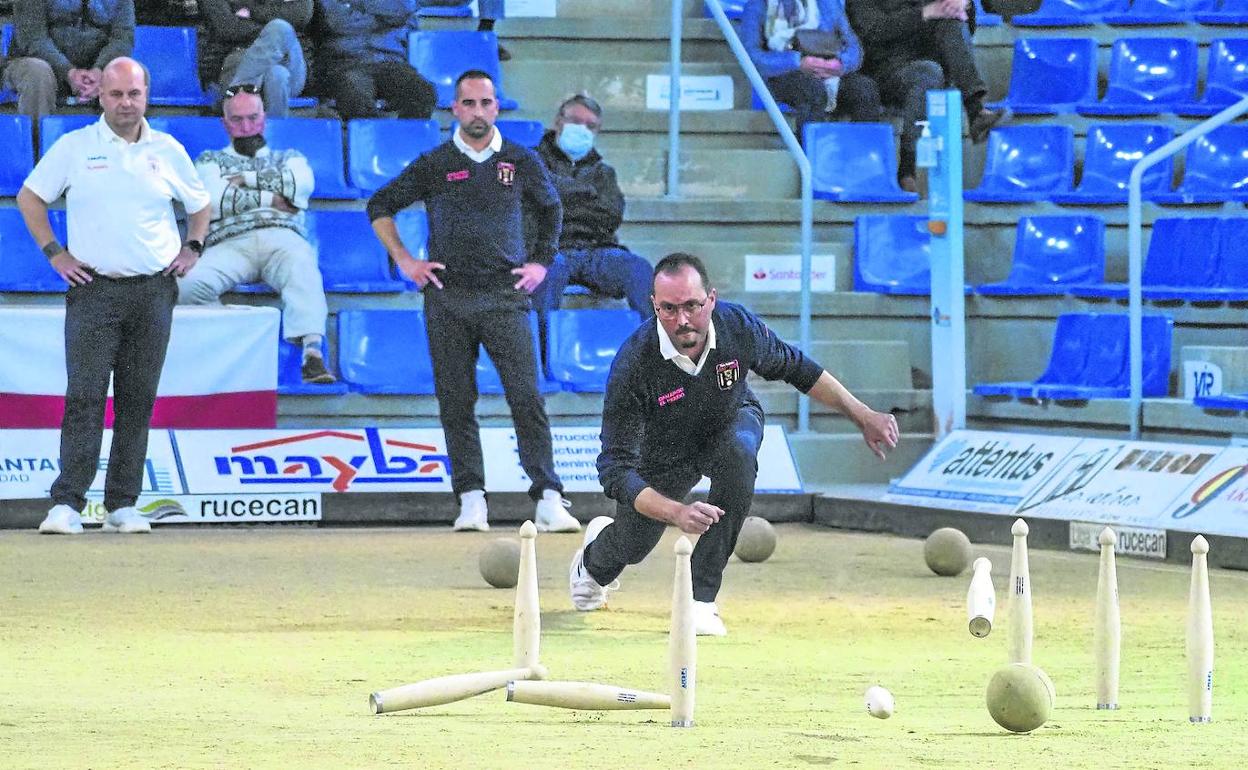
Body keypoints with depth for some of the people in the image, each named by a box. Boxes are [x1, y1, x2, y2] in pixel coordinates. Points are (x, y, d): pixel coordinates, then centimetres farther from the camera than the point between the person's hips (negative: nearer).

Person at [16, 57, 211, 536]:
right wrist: (54, 253, 3)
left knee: (138, 401, 3)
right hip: (94, 288, -2)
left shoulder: (168, 151, 9)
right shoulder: (75, 147, 3)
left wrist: (192, 249, 9)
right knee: (85, 397, -11)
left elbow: (199, 205, 24)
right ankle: (67, 503, -13)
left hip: (153, 293, 3)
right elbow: (29, 198, 11)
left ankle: (122, 505, 8)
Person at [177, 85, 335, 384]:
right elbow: (213, 202, 5)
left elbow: (301, 186, 5)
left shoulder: (288, 158, 31)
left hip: (283, 238, 0)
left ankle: (312, 354, -57)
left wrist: (246, 179, 7)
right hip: (230, 244, 0)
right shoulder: (210, 160, 28)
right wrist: (271, 198, 3)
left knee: (302, 270, -40)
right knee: (190, 284, -35)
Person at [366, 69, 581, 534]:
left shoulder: (521, 162, 9)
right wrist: (404, 261, 6)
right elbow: (381, 207, 15)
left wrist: (541, 263, 17)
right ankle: (471, 500, 4)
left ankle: (548, 500, -13)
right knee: (456, 403, 0)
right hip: (447, 299, 1)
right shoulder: (435, 165, 6)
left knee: (526, 398, -10)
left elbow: (550, 209, 27)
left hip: (505, 297, -1)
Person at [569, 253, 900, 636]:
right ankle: (596, 557, 57)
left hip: (731, 422, 1)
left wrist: (863, 416, -4)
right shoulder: (633, 363, -39)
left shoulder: (738, 326, -31)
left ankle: (701, 598, -26)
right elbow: (616, 468, -40)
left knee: (739, 451, -34)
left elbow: (795, 367, -8)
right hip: (665, 453, -1)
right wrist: (676, 512, -56)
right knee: (632, 548, 13)